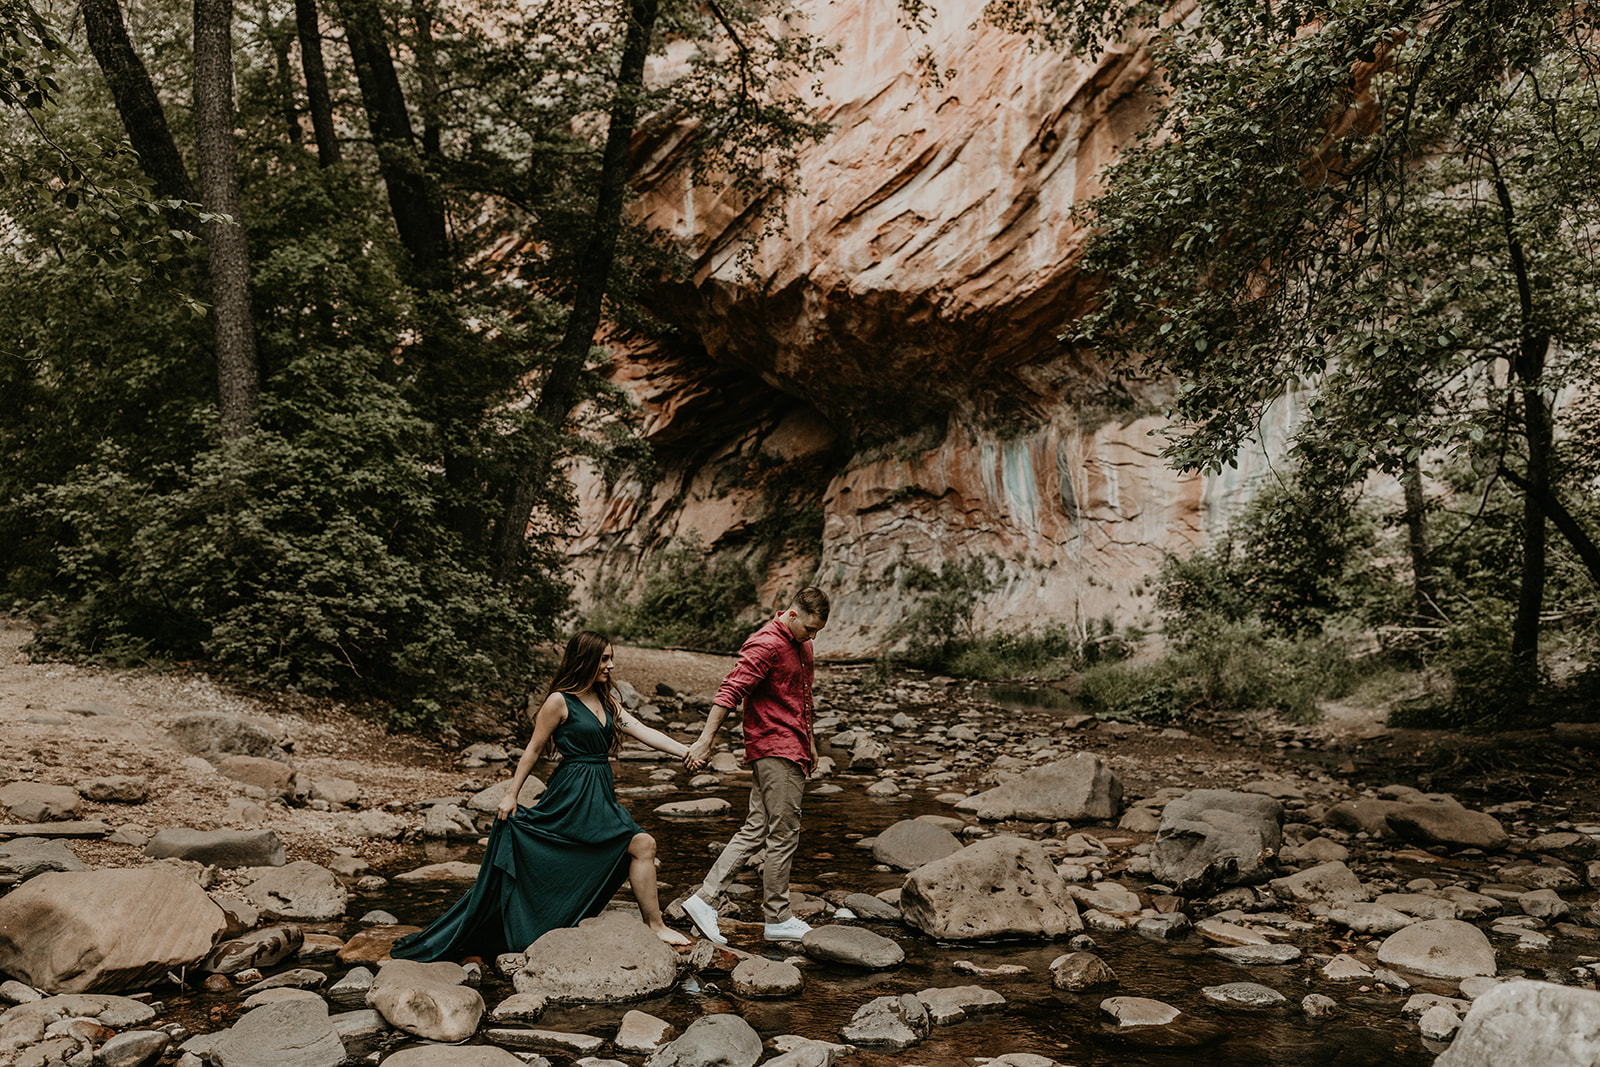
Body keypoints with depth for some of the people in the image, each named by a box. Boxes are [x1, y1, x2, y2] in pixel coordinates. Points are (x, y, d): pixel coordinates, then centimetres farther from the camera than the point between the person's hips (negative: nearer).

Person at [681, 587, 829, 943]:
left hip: (792, 751, 9)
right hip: (774, 750, -9)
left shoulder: (801, 644, 14)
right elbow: (730, 692, -20)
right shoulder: (765, 644, -16)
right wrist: (704, 742, -23)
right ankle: (777, 919, 11)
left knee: (755, 831, 8)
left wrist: (809, 741, 28)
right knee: (783, 836, -1)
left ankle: (704, 899, 10)